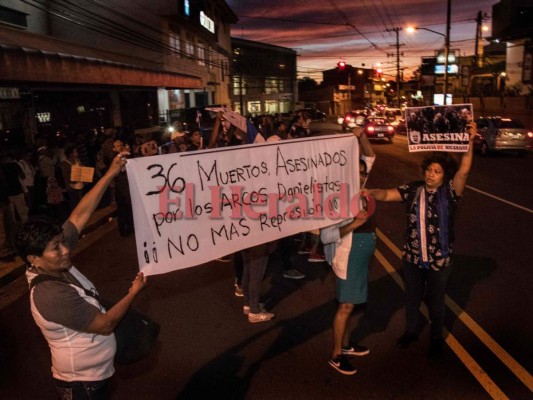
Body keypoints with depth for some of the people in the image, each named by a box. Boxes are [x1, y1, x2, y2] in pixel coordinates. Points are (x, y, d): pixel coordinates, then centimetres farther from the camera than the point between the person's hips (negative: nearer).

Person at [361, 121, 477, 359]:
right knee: (412, 297, 22)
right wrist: (372, 193, -34)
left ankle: (436, 339, 41)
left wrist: (470, 141, -36)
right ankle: (411, 331, 46)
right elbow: (387, 194, -12)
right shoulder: (413, 190, -6)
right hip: (412, 257, 2)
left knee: (435, 302, 17)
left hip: (439, 260, -2)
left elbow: (464, 170, -26)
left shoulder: (450, 192, -12)